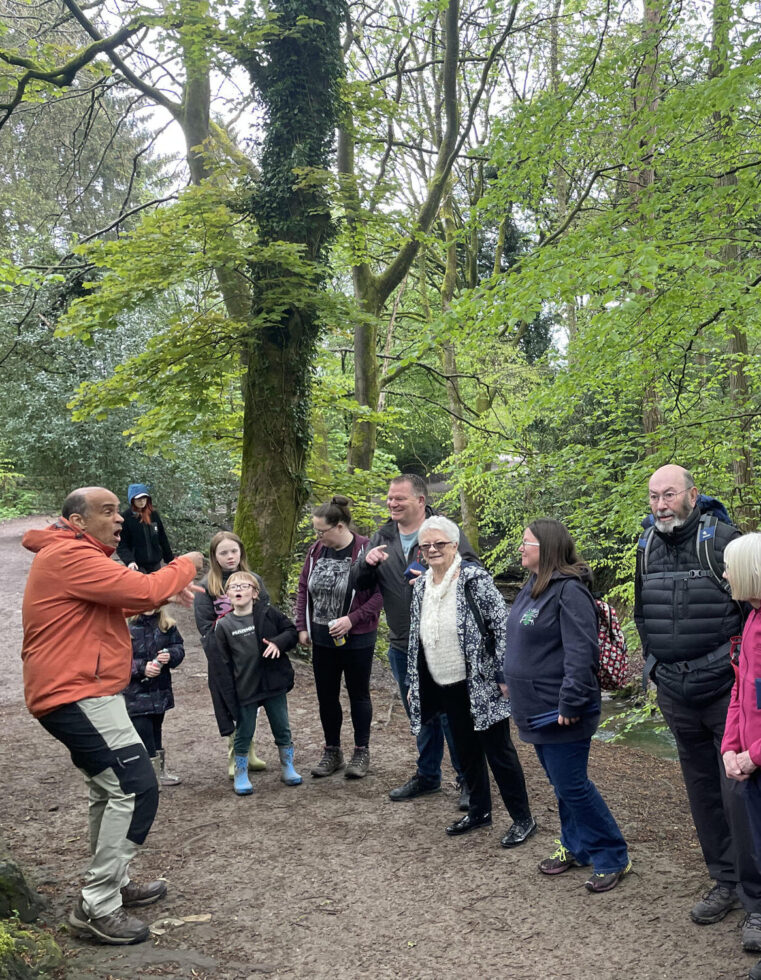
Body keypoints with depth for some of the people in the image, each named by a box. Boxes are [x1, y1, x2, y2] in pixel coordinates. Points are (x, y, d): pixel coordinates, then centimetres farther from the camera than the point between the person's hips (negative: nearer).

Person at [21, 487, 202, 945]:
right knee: (135, 789, -13)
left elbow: (120, 600, 23)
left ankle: (112, 884, 34)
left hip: (80, 694, 12)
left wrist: (168, 589, 6)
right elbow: (143, 590, -25)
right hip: (78, 696, -12)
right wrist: (184, 566, -7)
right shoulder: (70, 556, -19)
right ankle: (98, 907, -6)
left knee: (112, 788, 21)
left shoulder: (74, 555, 17)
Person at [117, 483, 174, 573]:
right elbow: (121, 544, -10)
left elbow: (163, 539, 11)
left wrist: (170, 559, 11)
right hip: (138, 565, -4)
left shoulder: (154, 514, 5)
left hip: (155, 563, 4)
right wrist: (129, 561, -25)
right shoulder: (125, 517, -8)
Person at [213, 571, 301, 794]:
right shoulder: (223, 626, -5)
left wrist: (278, 642, -15)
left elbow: (291, 631, 6)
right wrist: (228, 695, -9)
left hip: (274, 683, 2)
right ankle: (241, 774, 26)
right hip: (244, 689, -1)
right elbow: (220, 664, -4)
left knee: (282, 729, 13)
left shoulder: (268, 613, -2)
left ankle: (287, 768, 30)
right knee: (244, 733, 9)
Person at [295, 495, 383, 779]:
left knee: (358, 694, 10)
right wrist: (303, 627, 5)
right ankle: (332, 752, 28)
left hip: (357, 638, -5)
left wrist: (352, 619, -23)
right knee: (326, 696, 12)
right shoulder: (316, 550, 2)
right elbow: (304, 588, 10)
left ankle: (361, 752, 25)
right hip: (322, 638, 5)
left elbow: (380, 593, -17)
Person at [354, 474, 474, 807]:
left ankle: (468, 780, 19)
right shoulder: (382, 538, 8)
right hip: (402, 645, 5)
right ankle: (427, 775, 34)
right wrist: (367, 563, -13)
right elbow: (359, 584, 8)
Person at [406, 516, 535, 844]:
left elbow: (502, 625, -15)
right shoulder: (421, 586, 8)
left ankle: (522, 819, 15)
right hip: (446, 687, 7)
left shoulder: (475, 578, -14)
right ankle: (479, 811, 33)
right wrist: (414, 683, 18)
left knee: (498, 750, 2)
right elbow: (416, 638, 16)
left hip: (481, 683, -6)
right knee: (466, 750, 17)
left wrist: (504, 674, -16)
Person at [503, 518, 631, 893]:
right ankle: (576, 847, 35)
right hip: (537, 708, 9)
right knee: (561, 784, 20)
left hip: (562, 712, -9)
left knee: (572, 786, -2)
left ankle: (612, 858, 14)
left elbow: (581, 652, -25)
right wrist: (510, 680, 19)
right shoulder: (532, 588, 11)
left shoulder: (569, 591, -20)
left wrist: (570, 704, -25)